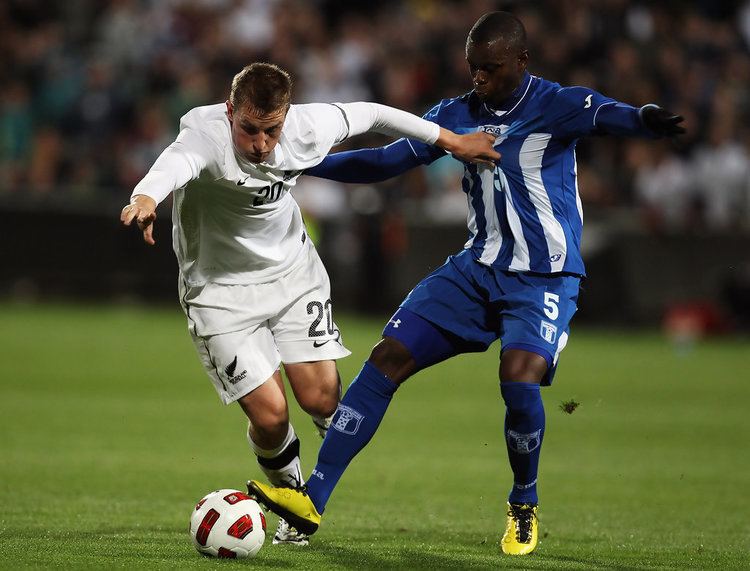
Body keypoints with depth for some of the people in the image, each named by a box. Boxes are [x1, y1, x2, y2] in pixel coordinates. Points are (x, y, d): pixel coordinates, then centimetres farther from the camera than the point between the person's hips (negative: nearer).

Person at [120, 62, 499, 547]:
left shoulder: (307, 127, -16)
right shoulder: (206, 136, -32)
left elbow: (370, 115, 3)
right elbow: (175, 164, -55)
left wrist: (452, 141, 10)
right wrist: (147, 198, -79)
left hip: (293, 274, 4)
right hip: (221, 289, -3)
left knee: (320, 398, -9)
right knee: (270, 415, -11)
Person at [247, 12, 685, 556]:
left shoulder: (555, 105, -9)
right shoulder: (457, 115, 7)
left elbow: (605, 115, -31)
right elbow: (385, 161, 12)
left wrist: (645, 119, -55)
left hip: (544, 276, -5)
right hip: (477, 267, 5)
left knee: (519, 382, -27)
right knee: (388, 358, -5)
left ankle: (525, 510, 1)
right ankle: (312, 500, -2)